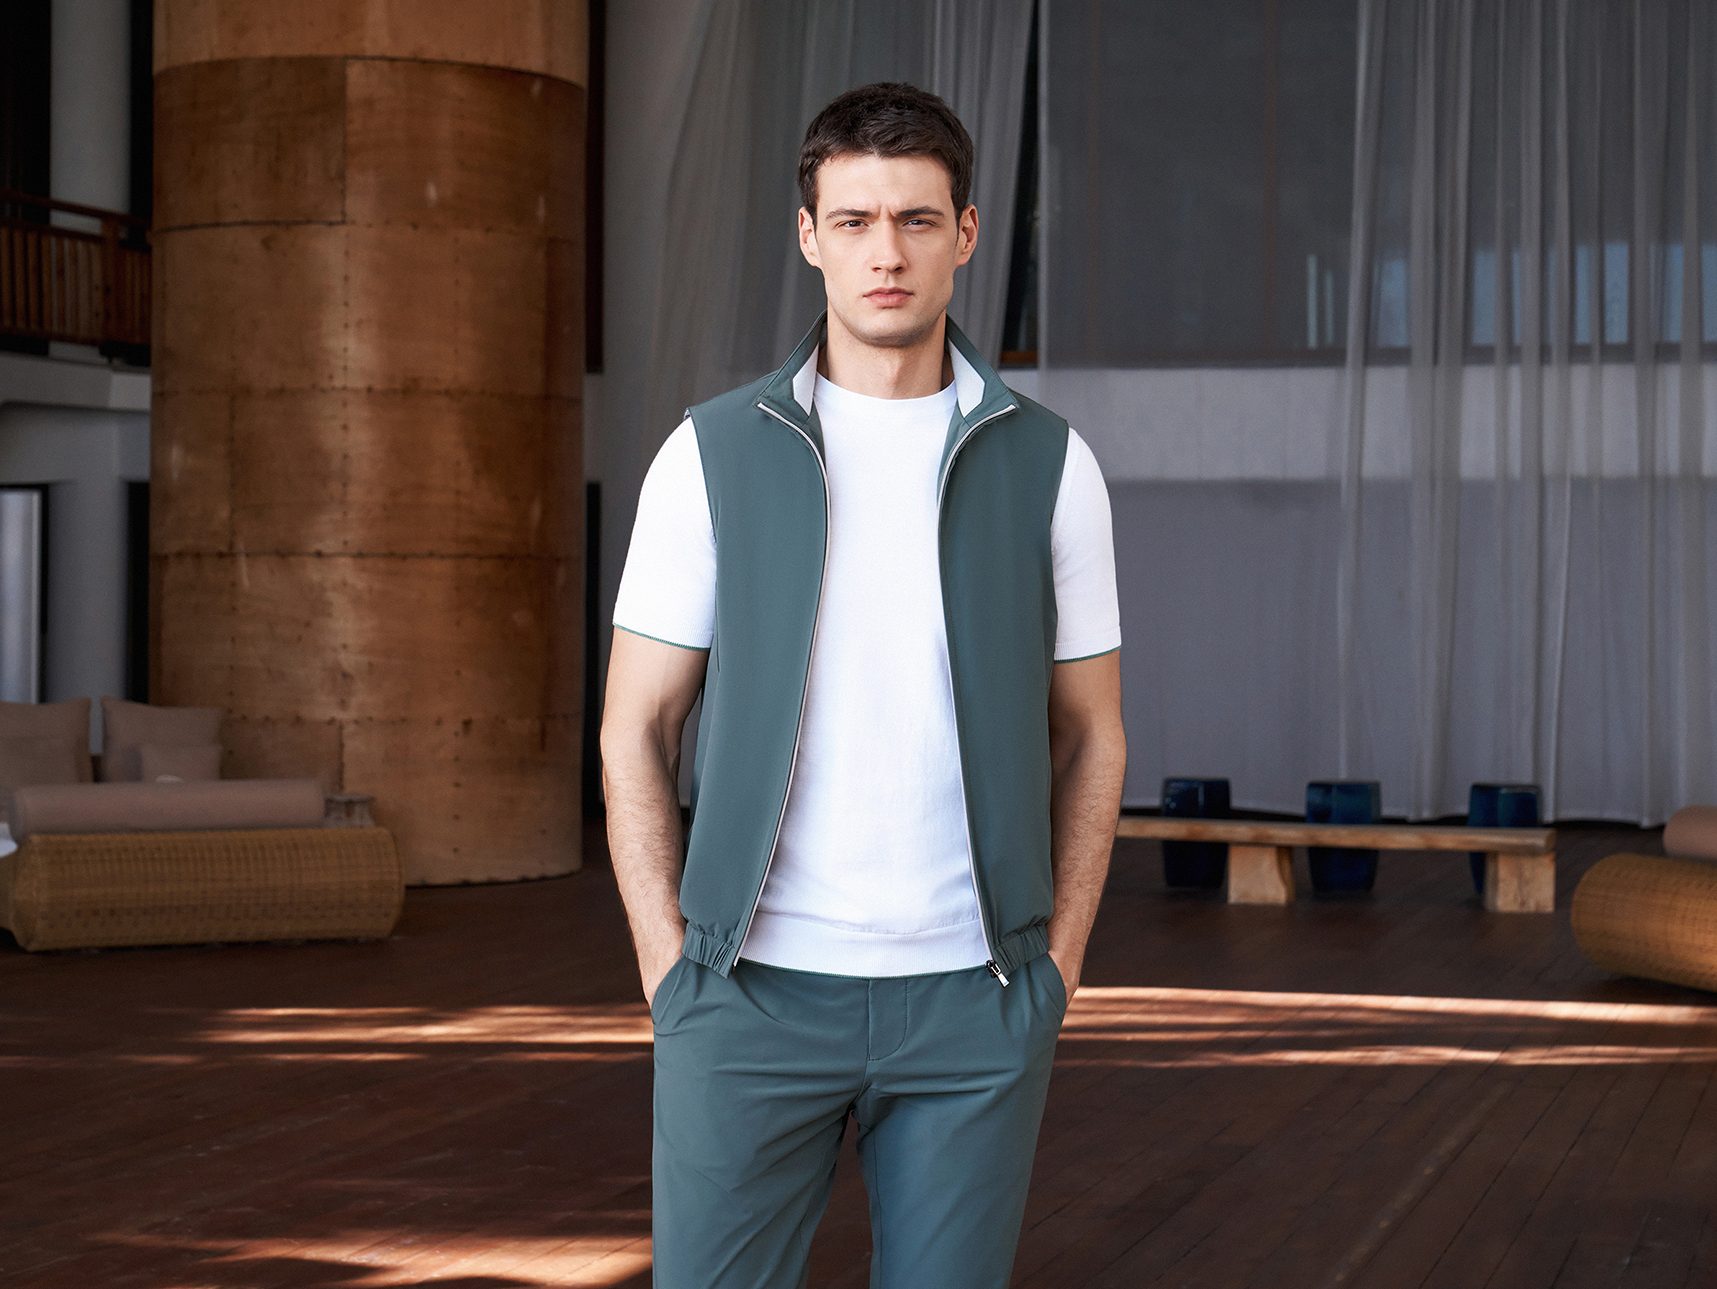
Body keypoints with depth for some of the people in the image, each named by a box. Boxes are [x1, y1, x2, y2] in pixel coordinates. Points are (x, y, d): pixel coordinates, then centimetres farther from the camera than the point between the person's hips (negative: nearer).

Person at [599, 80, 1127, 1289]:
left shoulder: (1050, 465, 2)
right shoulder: (712, 455, -1)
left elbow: (1089, 739, 8)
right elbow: (635, 736, 2)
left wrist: (1055, 981, 1)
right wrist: (675, 987, -6)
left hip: (968, 1001, 1)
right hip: (763, 995, -1)